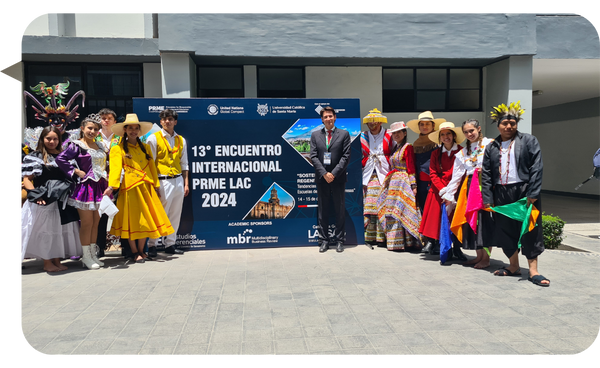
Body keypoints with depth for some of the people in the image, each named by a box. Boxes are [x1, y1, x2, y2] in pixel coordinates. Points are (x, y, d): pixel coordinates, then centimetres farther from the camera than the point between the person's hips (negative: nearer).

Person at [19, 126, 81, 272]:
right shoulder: (35, 156, 1)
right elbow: (26, 179, -4)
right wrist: (35, 195, -17)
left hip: (62, 199, 4)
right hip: (44, 200, -4)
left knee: (60, 230, 8)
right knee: (45, 230, 2)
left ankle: (56, 260, 20)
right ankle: (47, 263, 13)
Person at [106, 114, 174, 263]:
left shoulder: (145, 147, 16)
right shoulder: (118, 149, 2)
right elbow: (115, 168, -11)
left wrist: (155, 185, 11)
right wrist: (111, 186, -25)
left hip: (146, 188, 4)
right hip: (130, 189, -4)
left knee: (145, 220, 6)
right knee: (132, 220, 0)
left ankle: (141, 250, 20)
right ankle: (135, 253, 12)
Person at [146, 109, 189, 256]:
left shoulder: (181, 140, 13)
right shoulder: (153, 138, -1)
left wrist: (186, 183, 9)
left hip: (178, 181, 5)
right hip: (163, 181, -5)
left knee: (175, 215, 8)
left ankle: (170, 245, 19)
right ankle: (151, 245, 10)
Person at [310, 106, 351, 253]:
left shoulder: (344, 134, 4)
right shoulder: (315, 135, 8)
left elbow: (346, 156, -4)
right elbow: (313, 157, 1)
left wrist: (334, 173, -13)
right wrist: (324, 173, -11)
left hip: (338, 178, -1)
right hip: (321, 178, 2)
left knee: (340, 210, 5)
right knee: (323, 211, 7)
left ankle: (339, 240, 15)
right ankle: (324, 240, 15)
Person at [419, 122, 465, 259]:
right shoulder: (436, 153, 9)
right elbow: (433, 174, 3)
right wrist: (442, 190, -11)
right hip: (438, 192, 2)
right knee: (438, 218, 4)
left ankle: (456, 248, 12)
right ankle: (438, 245, 19)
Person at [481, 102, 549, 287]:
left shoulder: (529, 141, 1)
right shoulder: (492, 147, 11)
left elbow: (537, 167, -7)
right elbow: (486, 174, 8)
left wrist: (532, 193, -15)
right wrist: (487, 198, 0)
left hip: (523, 191, -3)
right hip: (501, 193, 4)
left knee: (529, 230, 0)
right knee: (506, 230, 8)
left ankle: (533, 271, 8)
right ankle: (514, 266, 22)